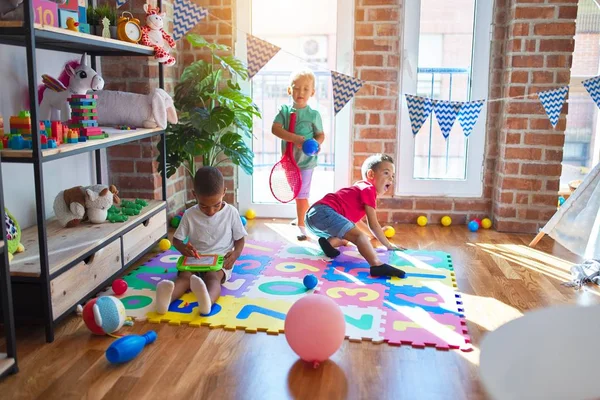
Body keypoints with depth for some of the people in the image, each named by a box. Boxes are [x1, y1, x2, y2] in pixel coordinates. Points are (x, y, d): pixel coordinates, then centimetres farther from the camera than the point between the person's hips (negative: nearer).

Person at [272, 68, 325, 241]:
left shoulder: (313, 114, -8)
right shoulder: (284, 110, -4)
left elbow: (321, 135, 1)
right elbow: (275, 128, -17)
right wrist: (295, 138, -29)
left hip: (305, 161, -4)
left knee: (301, 195, -2)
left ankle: (301, 225, 13)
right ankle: (303, 218, 42)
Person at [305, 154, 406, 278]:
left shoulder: (360, 188, 32)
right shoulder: (369, 190, 2)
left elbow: (355, 220, 46)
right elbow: (373, 225, 0)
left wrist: (371, 234, 55)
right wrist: (388, 245, 9)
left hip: (313, 214, 10)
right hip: (323, 212, -10)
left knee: (344, 240, 32)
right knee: (359, 236, -25)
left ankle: (329, 241, 3)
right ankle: (377, 265, -45)